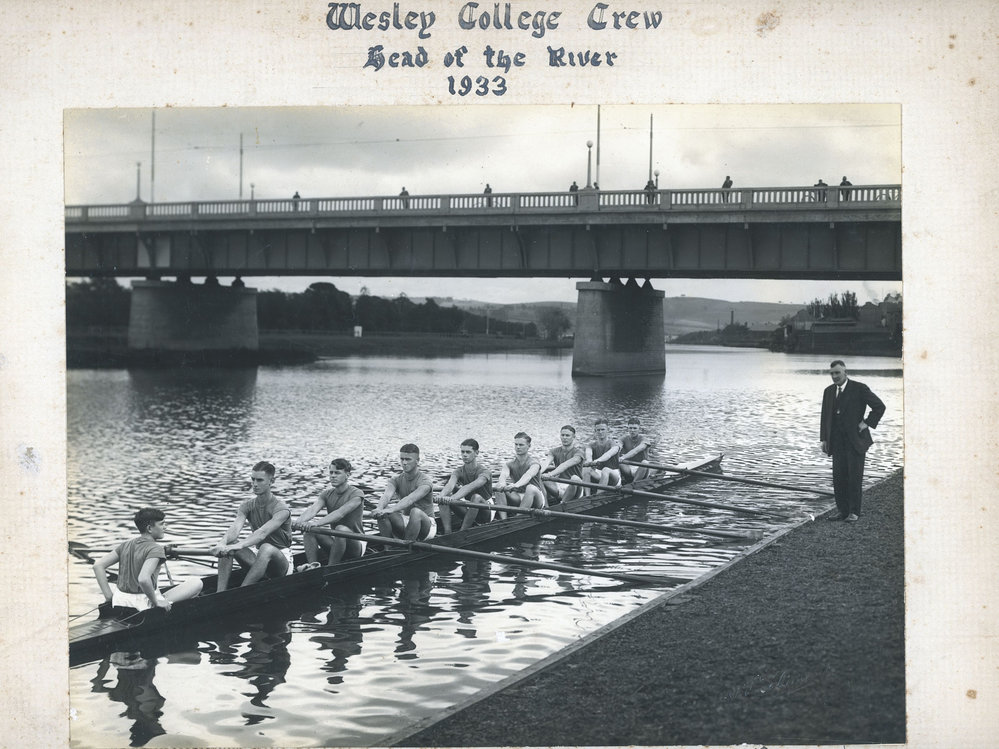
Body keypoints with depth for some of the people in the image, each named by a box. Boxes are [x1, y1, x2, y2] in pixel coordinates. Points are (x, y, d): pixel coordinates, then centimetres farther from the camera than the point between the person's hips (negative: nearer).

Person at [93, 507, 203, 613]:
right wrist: (156, 602, -17)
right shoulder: (155, 549, -13)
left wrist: (109, 597, 5)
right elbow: (143, 579, -30)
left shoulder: (125, 545, 8)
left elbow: (98, 565, 5)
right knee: (197, 583, -6)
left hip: (122, 602, 7)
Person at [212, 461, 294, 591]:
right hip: (258, 557, 6)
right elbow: (235, 528, -19)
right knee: (228, 544, -17)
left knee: (266, 548, -38)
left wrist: (238, 546, -50)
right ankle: (220, 594, -27)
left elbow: (262, 533, -34)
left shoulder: (281, 509, -17)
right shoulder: (247, 507, 1)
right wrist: (223, 543, -42)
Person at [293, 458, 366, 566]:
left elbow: (340, 513, -30)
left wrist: (317, 523, -45)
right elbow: (313, 510, -15)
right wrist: (298, 521, -38)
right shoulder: (327, 494, 5)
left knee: (341, 529, -36)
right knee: (309, 529, -16)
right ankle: (313, 565, -27)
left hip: (356, 545, -6)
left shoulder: (356, 494, -12)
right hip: (335, 541, 6)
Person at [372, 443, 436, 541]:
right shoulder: (396, 480, 2)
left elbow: (410, 500, -34)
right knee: (382, 513, -20)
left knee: (416, 512, -37)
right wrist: (379, 508, -43)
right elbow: (387, 495, -20)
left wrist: (391, 510, -50)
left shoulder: (425, 481, -16)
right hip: (405, 524, 5)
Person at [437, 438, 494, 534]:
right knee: (444, 498, -16)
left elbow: (471, 487, -38)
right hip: (468, 510, 5)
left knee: (476, 497, -37)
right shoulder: (459, 471, -2)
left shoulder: (484, 472, -18)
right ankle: (447, 533, -26)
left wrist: (453, 498, -54)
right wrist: (443, 496, -48)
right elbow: (450, 485, -24)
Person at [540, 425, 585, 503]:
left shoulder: (578, 452, -5)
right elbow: (547, 464, -10)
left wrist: (550, 474, -40)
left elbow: (566, 465, -23)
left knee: (575, 478, -38)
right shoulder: (554, 451, 11)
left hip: (573, 488, -4)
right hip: (558, 487, 4)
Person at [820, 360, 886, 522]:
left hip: (855, 440, -5)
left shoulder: (859, 388, -6)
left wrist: (866, 423, -8)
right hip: (837, 441, 5)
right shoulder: (828, 391, 11)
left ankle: (854, 512, 6)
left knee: (855, 477, -1)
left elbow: (879, 406, -4)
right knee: (838, 477, 2)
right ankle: (842, 510, 11)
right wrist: (824, 439, 9)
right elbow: (825, 417, 15)